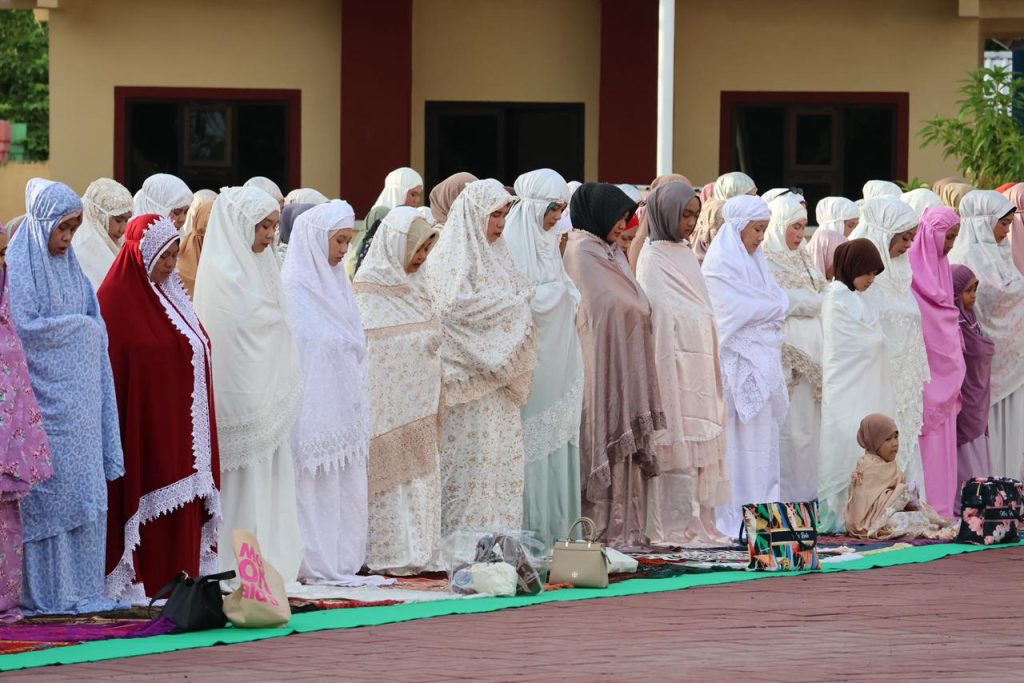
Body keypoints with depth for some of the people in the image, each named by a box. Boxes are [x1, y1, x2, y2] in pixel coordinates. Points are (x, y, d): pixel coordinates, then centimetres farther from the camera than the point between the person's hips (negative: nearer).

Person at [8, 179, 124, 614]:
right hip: (46, 395, -7)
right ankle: (46, 593, -3)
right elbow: (23, 328, -16)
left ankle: (82, 588, 8)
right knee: (49, 493, -6)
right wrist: (79, 326, -6)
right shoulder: (18, 267, -7)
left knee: (86, 492, 4)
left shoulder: (69, 266, 16)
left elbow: (95, 325, 17)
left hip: (79, 400, 7)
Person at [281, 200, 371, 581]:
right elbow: (293, 350, -14)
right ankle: (315, 564, -3)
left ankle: (341, 562, 12)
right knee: (314, 484, -6)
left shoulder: (335, 283, 14)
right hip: (312, 406, -8)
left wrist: (358, 403, 15)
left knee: (345, 488, 8)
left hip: (342, 406, 8)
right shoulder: (295, 287, -11)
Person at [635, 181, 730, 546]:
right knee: (677, 446, -7)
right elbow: (657, 321, -15)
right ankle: (674, 526, -5)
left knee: (701, 445, 7)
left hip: (699, 373, 8)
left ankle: (698, 524, 10)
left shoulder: (686, 256, 15)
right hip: (674, 370, -8)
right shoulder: (653, 259, -9)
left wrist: (712, 375, 17)